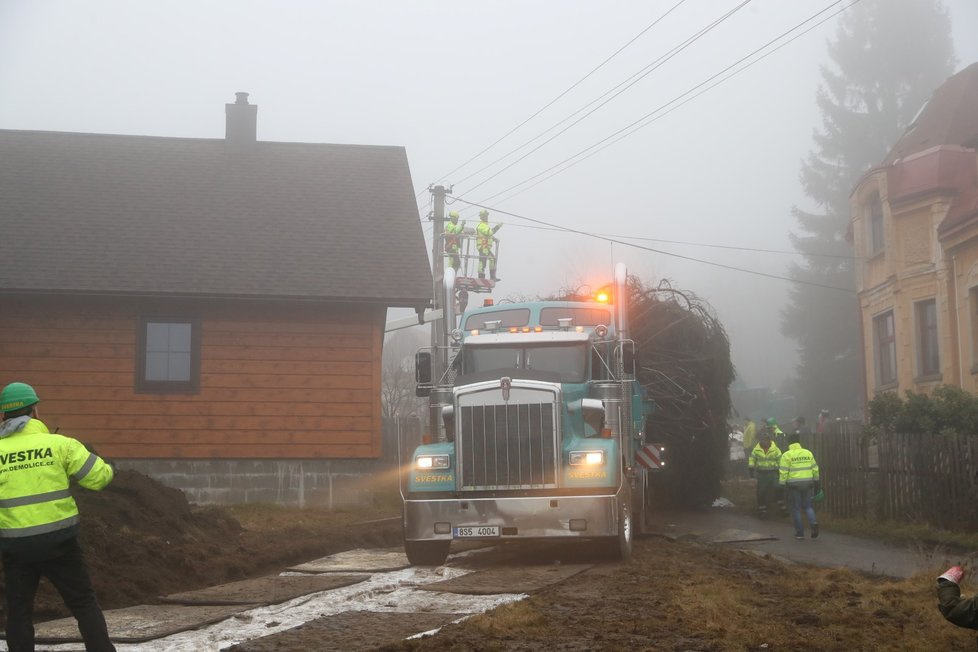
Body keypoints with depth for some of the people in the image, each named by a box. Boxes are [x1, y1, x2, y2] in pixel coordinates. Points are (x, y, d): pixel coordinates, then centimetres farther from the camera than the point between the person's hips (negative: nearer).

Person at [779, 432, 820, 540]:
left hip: (793, 485, -4)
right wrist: (816, 482, 19)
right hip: (807, 484, 4)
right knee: (807, 506, 16)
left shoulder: (787, 455, -6)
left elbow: (784, 472, -11)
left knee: (796, 509, 5)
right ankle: (813, 522, -9)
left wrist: (783, 484, -5)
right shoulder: (808, 453, 7)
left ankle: (800, 532, 6)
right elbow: (815, 469, 10)